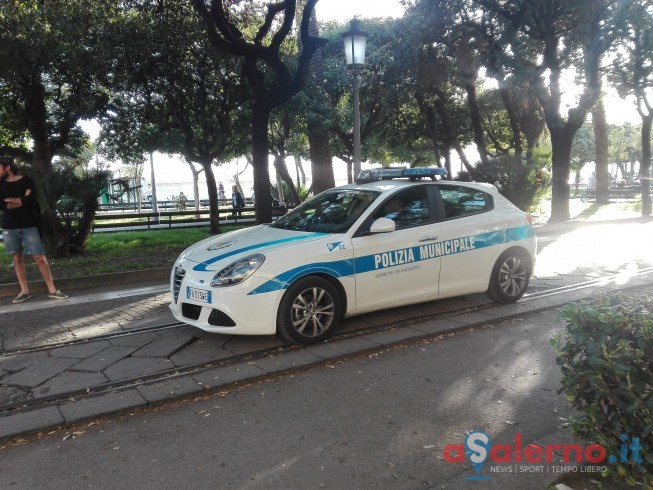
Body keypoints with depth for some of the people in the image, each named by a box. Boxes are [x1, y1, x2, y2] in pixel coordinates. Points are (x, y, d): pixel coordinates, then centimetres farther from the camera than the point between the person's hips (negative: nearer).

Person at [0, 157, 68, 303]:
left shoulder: (27, 180, 0)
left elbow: (31, 200, -15)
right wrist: (22, 200, -11)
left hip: (28, 226, -4)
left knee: (40, 258, -5)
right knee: (17, 258, 6)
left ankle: (52, 290, -2)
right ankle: (24, 291, 12)